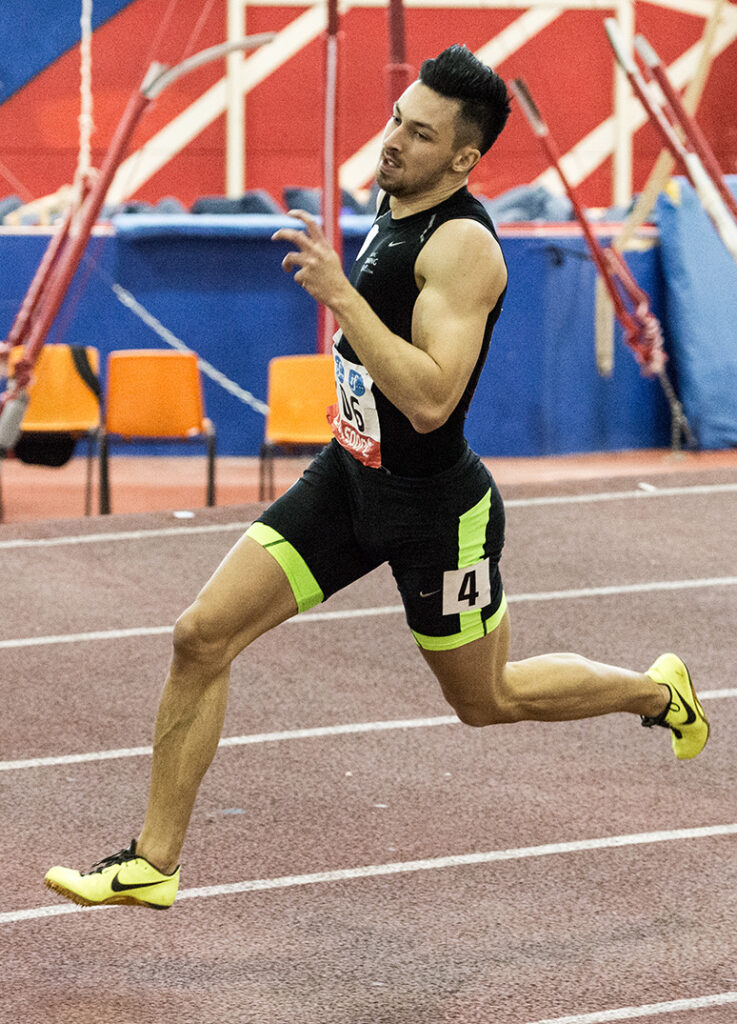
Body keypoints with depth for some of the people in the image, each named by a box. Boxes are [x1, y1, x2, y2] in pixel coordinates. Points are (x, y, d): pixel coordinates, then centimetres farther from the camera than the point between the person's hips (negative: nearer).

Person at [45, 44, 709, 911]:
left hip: (433, 505, -8)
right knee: (202, 636, -4)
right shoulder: (395, 204, 3)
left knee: (485, 700, 13)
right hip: (347, 476, 8)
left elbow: (429, 400, -35)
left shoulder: (463, 245, -24)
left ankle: (658, 691, 40)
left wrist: (339, 293, -36)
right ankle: (153, 864, 3)